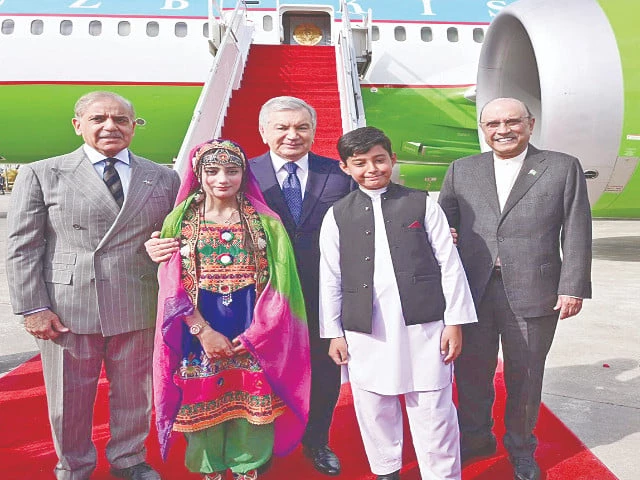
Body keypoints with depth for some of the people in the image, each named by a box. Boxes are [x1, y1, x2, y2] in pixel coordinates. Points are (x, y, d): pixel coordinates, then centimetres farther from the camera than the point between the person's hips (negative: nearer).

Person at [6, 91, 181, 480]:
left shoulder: (164, 179, 7)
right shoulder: (40, 175, 3)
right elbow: (23, 247, 0)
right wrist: (33, 308, -6)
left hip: (139, 312, 2)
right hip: (66, 312, -1)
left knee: (134, 394, 15)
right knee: (69, 400, 14)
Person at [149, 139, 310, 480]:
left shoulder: (265, 222, 0)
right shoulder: (180, 221, 0)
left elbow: (276, 285, -3)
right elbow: (173, 288, -3)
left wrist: (253, 335, -10)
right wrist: (204, 332, -12)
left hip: (253, 335, 0)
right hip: (199, 332, 0)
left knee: (251, 401, 8)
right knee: (204, 402, 11)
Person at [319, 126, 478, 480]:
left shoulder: (422, 204, 3)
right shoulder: (337, 215, 5)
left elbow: (450, 265, 3)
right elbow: (330, 278, 7)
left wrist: (455, 321, 0)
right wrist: (334, 332, 6)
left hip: (423, 326, -1)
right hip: (365, 332, 2)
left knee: (433, 411, 5)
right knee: (374, 409, 14)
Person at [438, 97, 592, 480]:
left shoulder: (564, 168, 3)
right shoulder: (462, 170, 9)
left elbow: (576, 233, -1)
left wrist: (573, 288, -7)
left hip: (533, 293, -1)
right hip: (471, 291, 2)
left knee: (525, 376, 11)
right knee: (472, 372, 12)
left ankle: (521, 449, 34)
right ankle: (476, 439, 36)